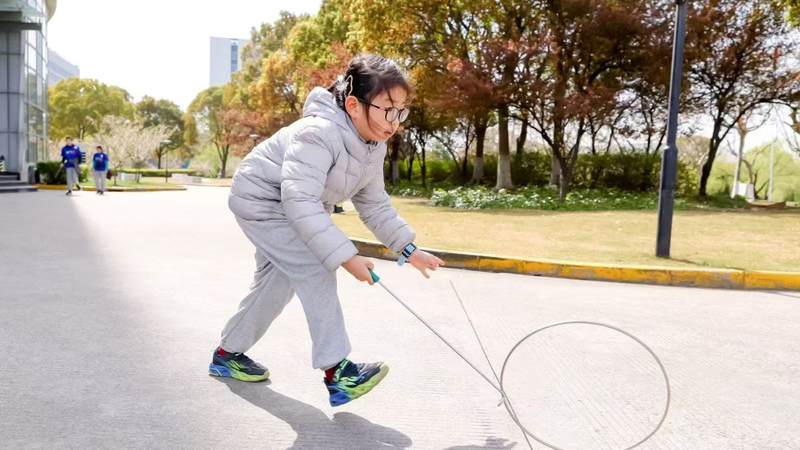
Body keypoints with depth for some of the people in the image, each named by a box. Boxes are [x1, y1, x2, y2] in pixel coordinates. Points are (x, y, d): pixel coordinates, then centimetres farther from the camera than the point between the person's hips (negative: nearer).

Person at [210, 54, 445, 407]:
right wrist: (345, 256, -44)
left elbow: (374, 205, 1)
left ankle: (227, 354, 33)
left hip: (295, 209, 10)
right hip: (260, 198, -9)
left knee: (278, 283, 15)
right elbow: (300, 202, -41)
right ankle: (337, 372, -19)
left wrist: (408, 249, -7)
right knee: (314, 268, -22)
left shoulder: (373, 147, -6)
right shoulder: (319, 134, -34)